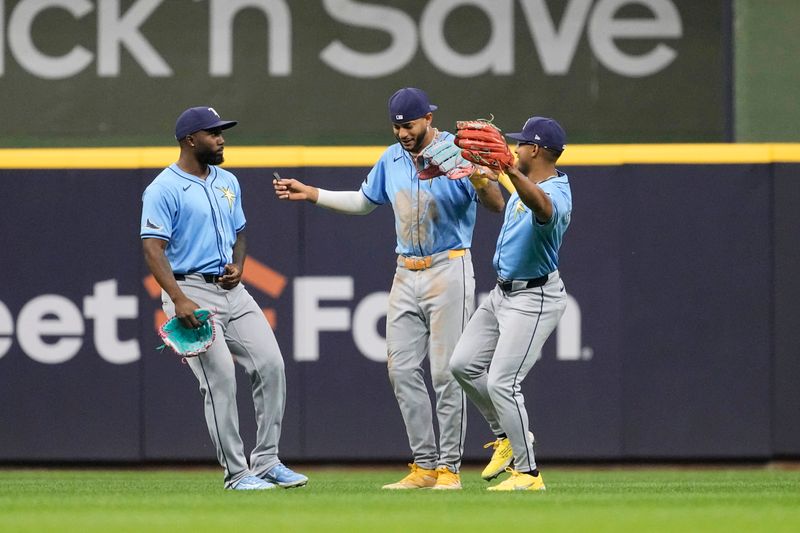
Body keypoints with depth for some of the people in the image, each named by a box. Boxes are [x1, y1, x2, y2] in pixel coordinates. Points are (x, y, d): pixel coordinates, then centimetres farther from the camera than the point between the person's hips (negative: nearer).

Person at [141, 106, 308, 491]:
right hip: (191, 289, -7)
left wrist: (238, 266, 4)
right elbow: (153, 248, -15)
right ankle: (236, 473, -5)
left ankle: (266, 462, 4)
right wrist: (179, 300, -27)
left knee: (270, 364, -4)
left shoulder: (227, 183, 16)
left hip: (232, 289, 7)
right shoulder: (164, 189, -8)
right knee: (220, 377, -12)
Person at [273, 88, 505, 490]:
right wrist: (311, 194, 19)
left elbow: (497, 206, -20)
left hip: (448, 271, -7)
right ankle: (424, 466, 9)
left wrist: (478, 178, -41)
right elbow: (363, 202, 26)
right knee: (402, 371, 3)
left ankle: (449, 468, -2)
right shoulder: (392, 159, 10)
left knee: (446, 372, -7)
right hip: (406, 273, 7)